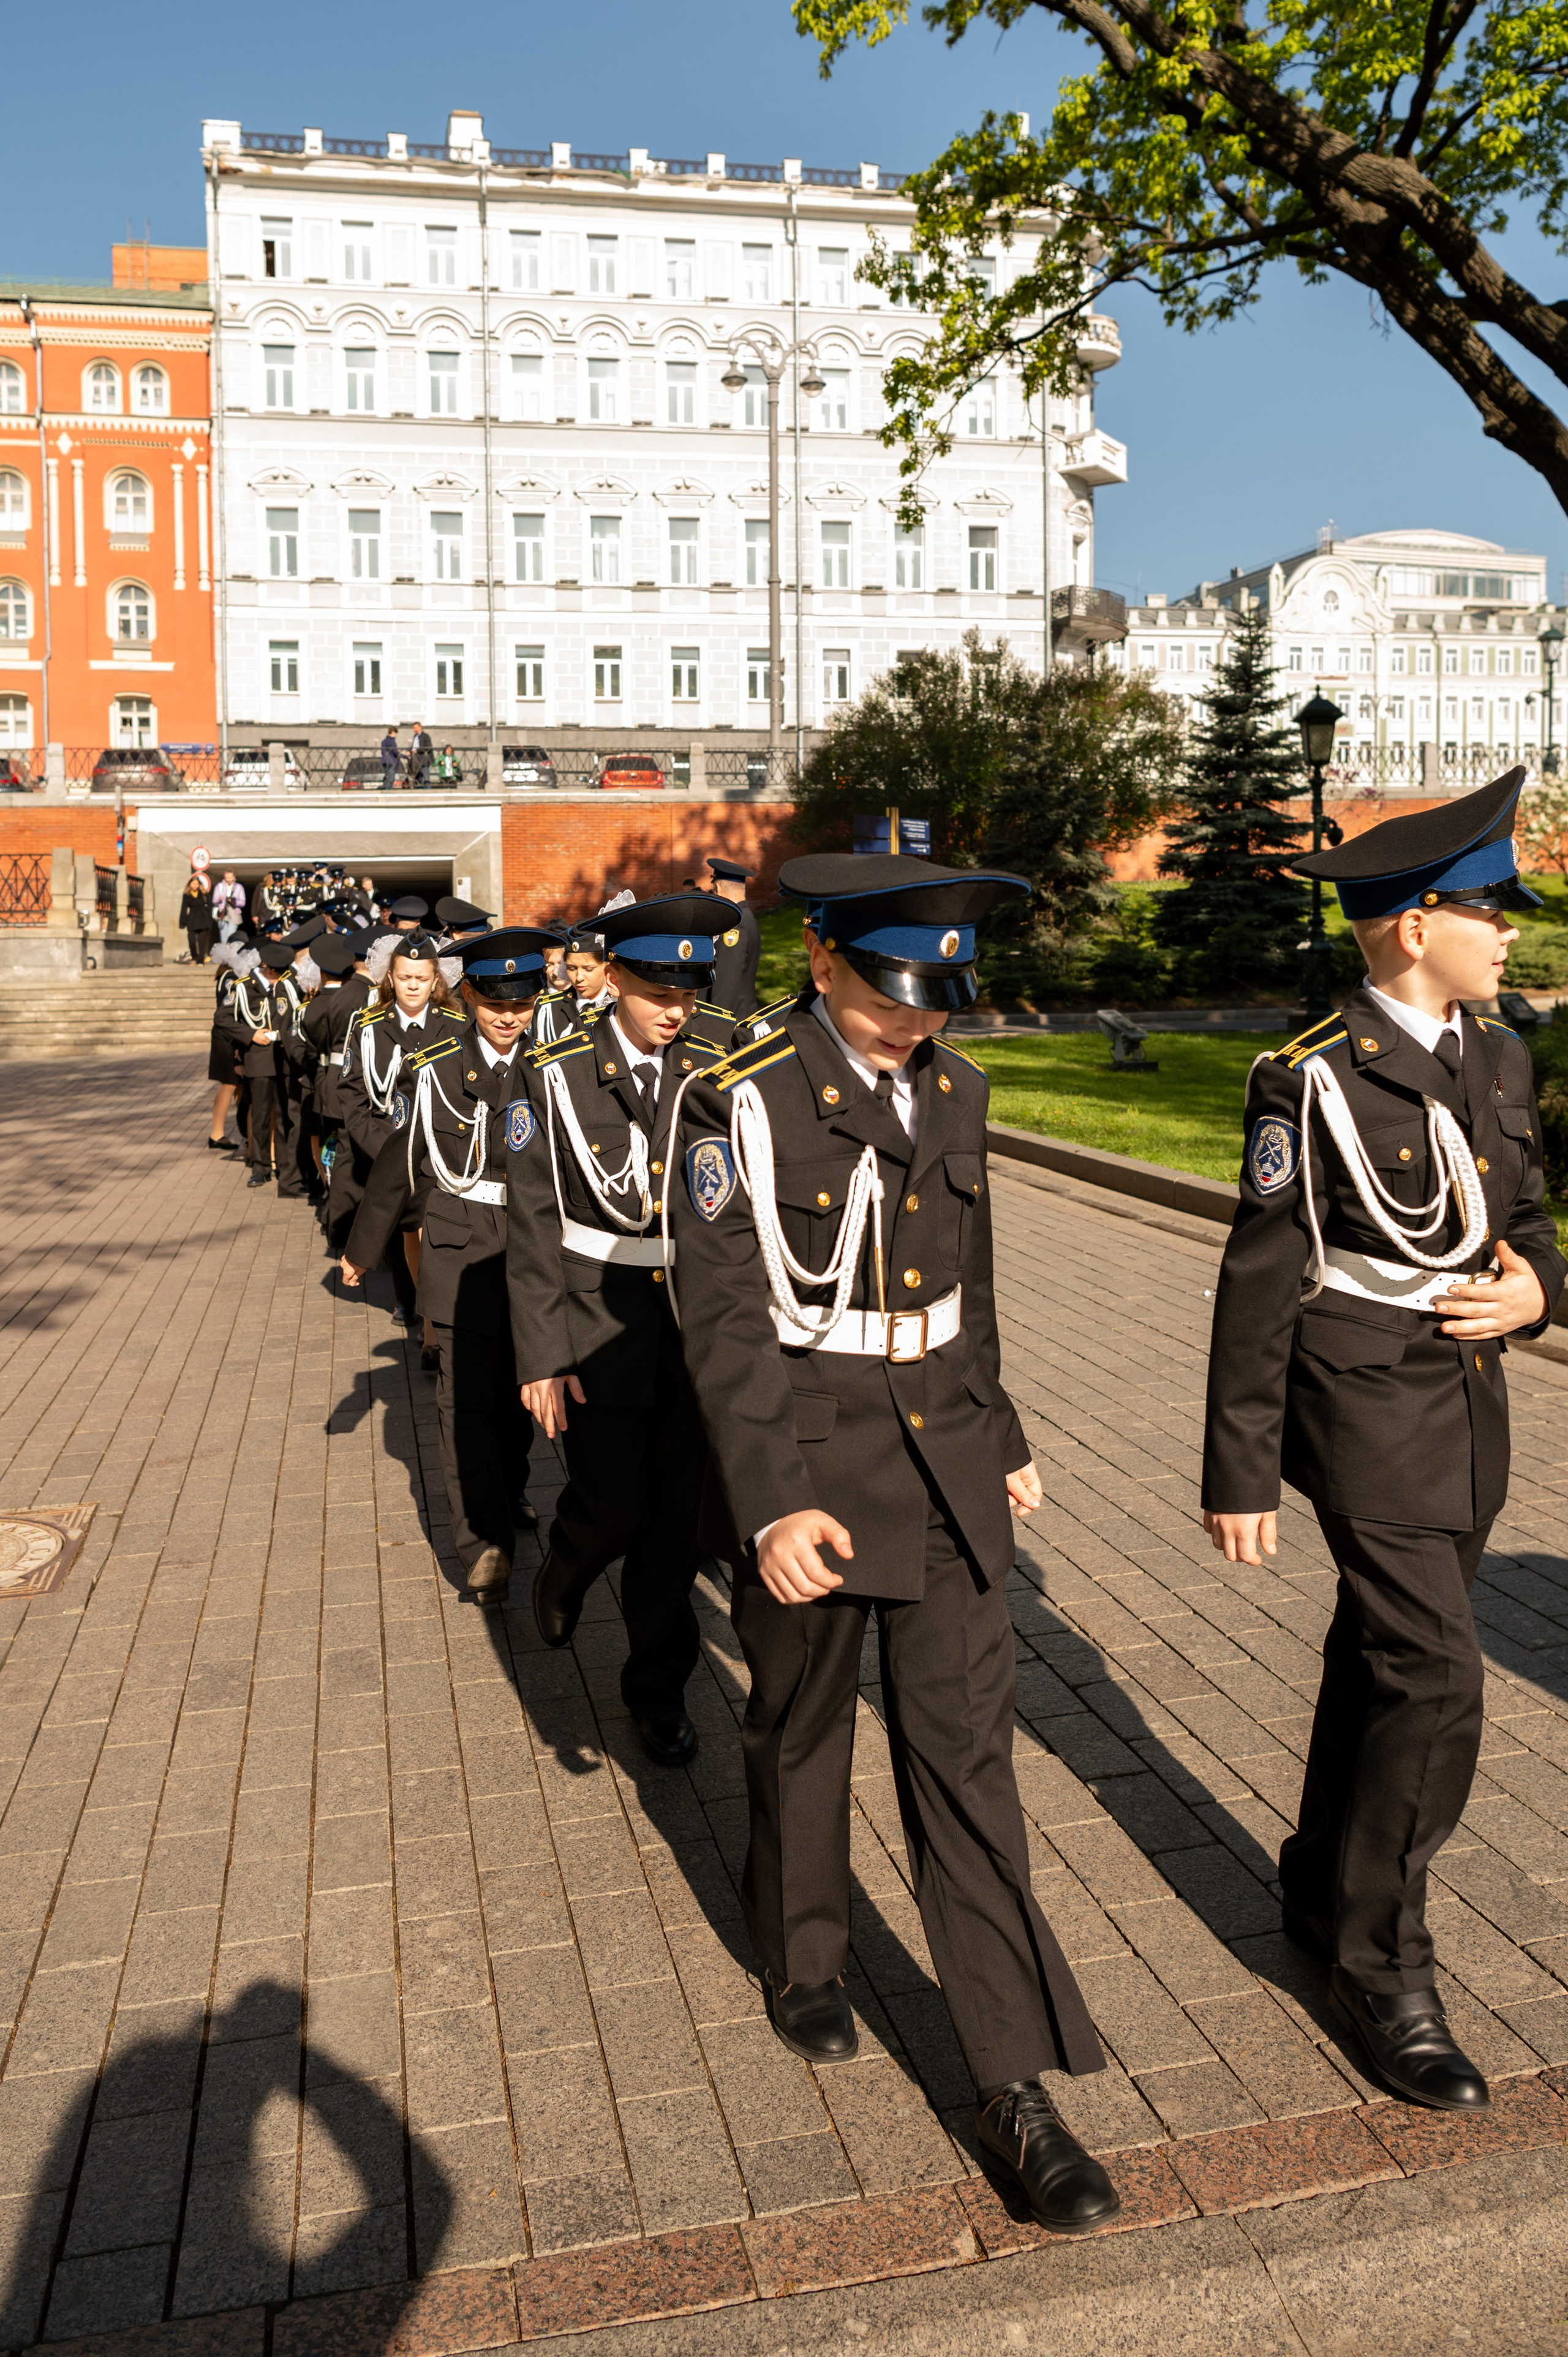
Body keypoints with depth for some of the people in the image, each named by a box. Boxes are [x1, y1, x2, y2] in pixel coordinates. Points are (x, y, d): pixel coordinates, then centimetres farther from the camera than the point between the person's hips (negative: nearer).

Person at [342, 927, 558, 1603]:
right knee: (467, 1393, -9)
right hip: (462, 1250, -2)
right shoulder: (437, 1068, -5)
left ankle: (508, 1492, 40)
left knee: (517, 1388, 17)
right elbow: (401, 1162, 3)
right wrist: (361, 1248, 9)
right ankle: (486, 1542, -8)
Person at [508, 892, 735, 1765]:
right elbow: (534, 1221, -7)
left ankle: (659, 1685, 28)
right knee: (612, 1506, 2)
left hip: (695, 1324, 2)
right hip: (599, 1324, -2)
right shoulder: (560, 1075, -8)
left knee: (678, 1516, 8)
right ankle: (565, 1572, 39)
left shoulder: (714, 1071, -1)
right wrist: (541, 1356, -10)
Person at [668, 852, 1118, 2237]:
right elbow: (721, 1315, -17)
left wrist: (1001, 1439, 18)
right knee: (800, 1735, 18)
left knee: (967, 1758, 5)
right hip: (806, 1466, -3)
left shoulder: (954, 1091, 4)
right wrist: (773, 1502, -24)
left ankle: (1016, 2086, 15)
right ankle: (804, 1957, 45)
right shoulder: (740, 1104, -14)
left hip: (946, 1464, 4)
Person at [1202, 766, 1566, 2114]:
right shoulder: (1317, 1078, -15)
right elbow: (1261, 1285, -13)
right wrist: (1240, 1473, -12)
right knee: (1435, 1680, -8)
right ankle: (1384, 1966, 10)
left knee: (1380, 1662, 18)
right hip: (1365, 1403, -7)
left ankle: (1324, 1890, 37)